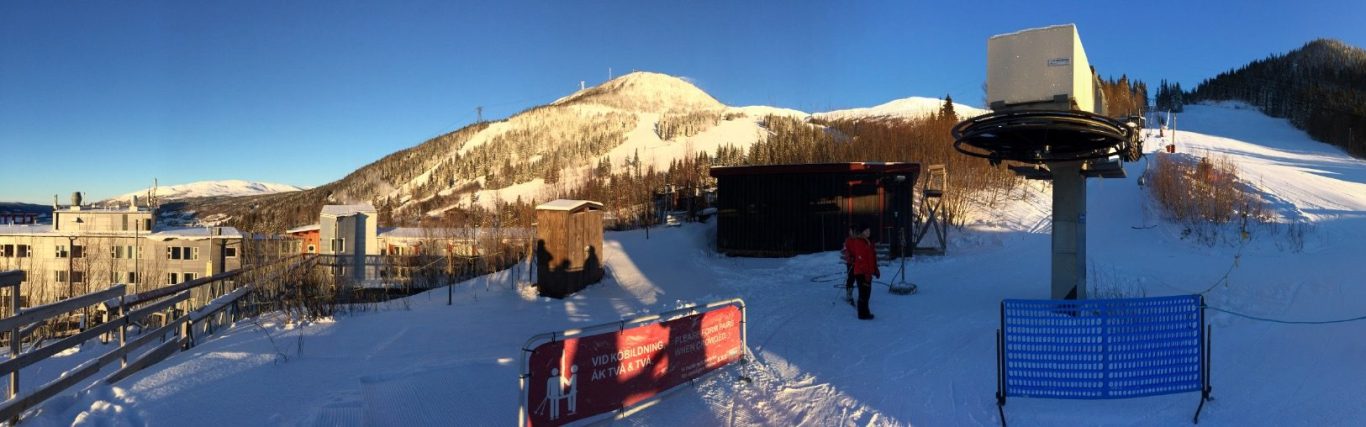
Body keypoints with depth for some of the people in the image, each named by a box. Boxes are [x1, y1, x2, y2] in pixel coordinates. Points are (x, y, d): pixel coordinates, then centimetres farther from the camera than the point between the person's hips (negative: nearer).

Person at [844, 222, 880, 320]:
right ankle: (863, 314, 3)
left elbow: (872, 258, 21)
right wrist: (867, 273, -24)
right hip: (861, 273, -10)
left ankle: (865, 312, 26)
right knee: (864, 293, -4)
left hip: (867, 272, 10)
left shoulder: (867, 242, 14)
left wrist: (875, 270, 21)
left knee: (867, 293, 16)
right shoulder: (859, 243, -17)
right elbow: (861, 259, -22)